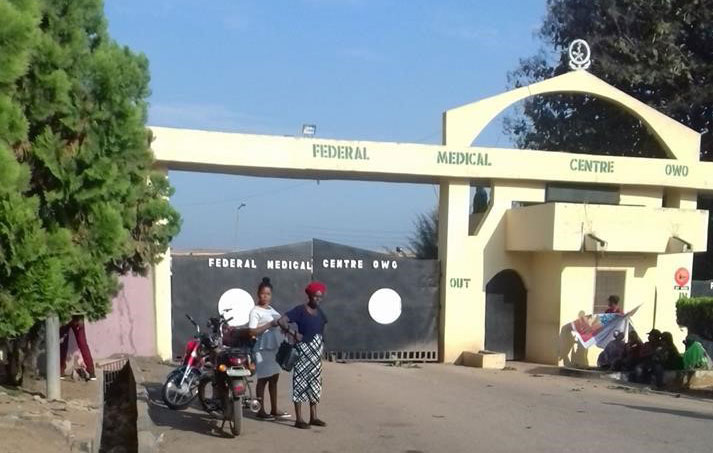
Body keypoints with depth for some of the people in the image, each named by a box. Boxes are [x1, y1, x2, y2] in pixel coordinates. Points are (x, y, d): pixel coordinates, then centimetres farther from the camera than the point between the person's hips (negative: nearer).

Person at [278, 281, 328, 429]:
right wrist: (294, 334, -21)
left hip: (317, 352, 7)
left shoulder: (319, 311, 11)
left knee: (315, 383, 11)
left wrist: (320, 346, 10)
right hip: (304, 350, -7)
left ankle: (313, 417, 19)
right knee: (300, 382, -4)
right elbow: (282, 321, -19)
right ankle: (299, 419, -1)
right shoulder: (300, 310, -10)